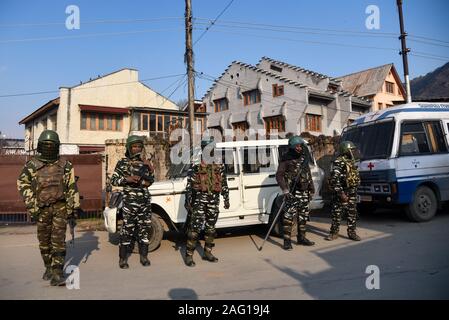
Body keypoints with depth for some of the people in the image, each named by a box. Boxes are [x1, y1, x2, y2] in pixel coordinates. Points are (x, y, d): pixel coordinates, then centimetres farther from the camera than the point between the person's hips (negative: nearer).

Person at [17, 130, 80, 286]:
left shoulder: (65, 165, 2)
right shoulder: (31, 165, 3)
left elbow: (72, 187, 4)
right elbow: (23, 185, 4)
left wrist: (74, 207, 1)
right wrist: (31, 206, -5)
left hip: (60, 207, -2)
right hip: (41, 208, 2)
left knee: (59, 240, -6)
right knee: (44, 240, 12)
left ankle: (57, 273, -5)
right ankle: (48, 268, 31)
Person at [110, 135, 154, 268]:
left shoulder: (144, 162, 12)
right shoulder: (123, 162, 1)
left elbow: (150, 181, 17)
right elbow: (113, 180, -2)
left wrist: (151, 169, 0)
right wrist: (127, 179, -18)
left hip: (145, 200, 4)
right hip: (130, 201, -4)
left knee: (144, 228, 8)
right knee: (127, 229, -2)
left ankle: (144, 256, 20)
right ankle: (123, 259, 10)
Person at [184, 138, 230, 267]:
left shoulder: (219, 168, 9)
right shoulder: (195, 168, -4)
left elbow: (224, 185, 13)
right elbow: (189, 186, -6)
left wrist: (226, 199, 12)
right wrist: (188, 202, -10)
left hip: (214, 201, 4)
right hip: (199, 200, -4)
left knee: (210, 228, 12)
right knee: (194, 228, -4)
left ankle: (207, 252, 26)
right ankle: (189, 255, 5)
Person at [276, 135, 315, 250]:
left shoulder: (304, 158, 13)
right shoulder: (286, 159, -7)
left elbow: (308, 175, 20)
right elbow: (279, 176, -12)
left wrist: (311, 190, 17)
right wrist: (285, 189, -22)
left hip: (304, 192, 7)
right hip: (292, 193, -7)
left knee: (303, 216, 13)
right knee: (289, 216, -9)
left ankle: (301, 238, 25)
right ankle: (287, 241, -3)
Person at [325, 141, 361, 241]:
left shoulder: (351, 162, 14)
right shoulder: (338, 162, -15)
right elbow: (334, 179, -20)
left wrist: (355, 190, 21)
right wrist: (341, 193, -22)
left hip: (352, 192, 8)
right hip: (342, 192, -8)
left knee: (352, 213, 10)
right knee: (337, 213, -1)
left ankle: (352, 232, 19)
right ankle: (334, 232, 9)